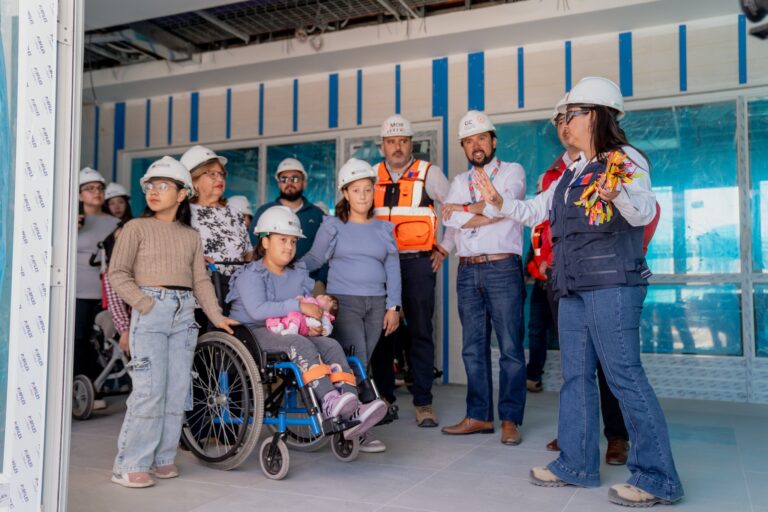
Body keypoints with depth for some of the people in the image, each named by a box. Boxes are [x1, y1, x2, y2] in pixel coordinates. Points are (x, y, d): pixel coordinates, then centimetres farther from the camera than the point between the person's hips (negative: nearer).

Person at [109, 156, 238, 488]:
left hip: (184, 313, 4)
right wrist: (145, 303, -13)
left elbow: (201, 280, 11)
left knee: (178, 388, 4)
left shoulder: (191, 236, 15)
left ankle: (163, 457, 16)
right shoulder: (136, 228, 4)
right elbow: (118, 274, -1)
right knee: (149, 388, -9)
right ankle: (129, 464, 1)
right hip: (150, 311, -4)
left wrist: (216, 316, 0)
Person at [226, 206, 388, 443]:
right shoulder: (250, 275, -3)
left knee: (331, 345, -21)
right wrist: (298, 306, -23)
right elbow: (257, 310, -21)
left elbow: (310, 307, 14)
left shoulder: (299, 274, 19)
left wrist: (313, 324, -10)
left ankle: (351, 410, -36)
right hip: (254, 333, -6)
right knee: (299, 344, -36)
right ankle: (329, 401, -48)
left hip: (291, 332, 6)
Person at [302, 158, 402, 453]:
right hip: (343, 301, -3)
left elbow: (392, 269, 11)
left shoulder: (384, 229, 13)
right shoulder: (332, 226, 5)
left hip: (376, 304, 4)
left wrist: (393, 306, 4)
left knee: (362, 363, 4)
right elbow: (314, 259, 5)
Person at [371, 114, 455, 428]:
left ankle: (423, 402, 7)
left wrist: (444, 249, 2)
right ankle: (384, 397, 17)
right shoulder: (372, 175, 11)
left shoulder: (428, 173, 2)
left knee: (420, 331, -1)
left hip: (418, 262, -3)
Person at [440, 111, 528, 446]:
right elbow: (448, 217, -1)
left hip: (503, 268, -4)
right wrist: (489, 213, -9)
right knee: (473, 347, 8)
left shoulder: (512, 172, 6)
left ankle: (510, 419, 6)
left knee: (510, 347, -3)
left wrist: (464, 209, -4)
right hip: (468, 271, 5)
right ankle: (479, 415, 17)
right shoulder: (460, 182, 18)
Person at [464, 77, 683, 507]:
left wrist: (618, 192, -40)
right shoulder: (571, 174, 18)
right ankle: (577, 464, 22)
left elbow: (645, 213, -21)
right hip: (573, 286, 9)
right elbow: (535, 211, 26)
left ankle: (657, 478, 2)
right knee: (576, 375, 12)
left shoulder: (625, 158, -6)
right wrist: (499, 202, 14)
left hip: (612, 283, -9)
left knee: (624, 374, -8)